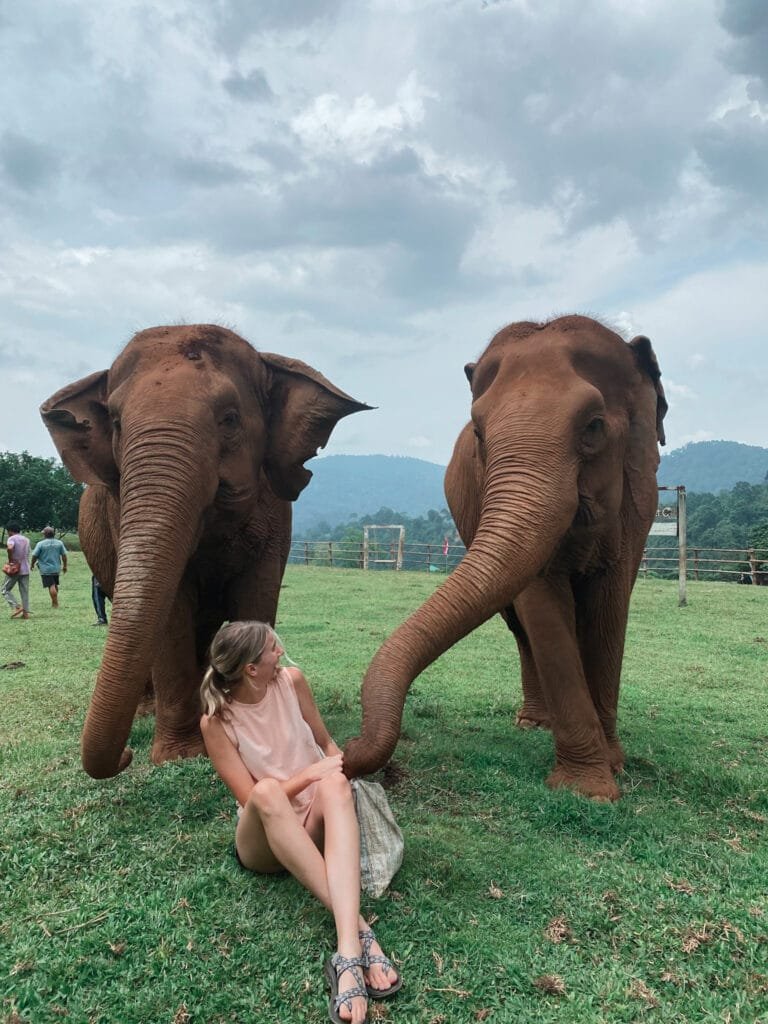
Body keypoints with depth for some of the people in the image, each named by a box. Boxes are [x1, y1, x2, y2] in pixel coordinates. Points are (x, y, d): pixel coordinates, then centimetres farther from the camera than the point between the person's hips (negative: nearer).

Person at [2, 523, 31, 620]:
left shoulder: (12, 538, -7)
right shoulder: (26, 539, 15)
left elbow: (10, 548, -27)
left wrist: (10, 560, -17)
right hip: (25, 569, 6)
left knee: (5, 590, 5)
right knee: (25, 592, 8)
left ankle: (16, 607, -9)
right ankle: (26, 612, 5)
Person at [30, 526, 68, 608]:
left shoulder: (40, 544, -10)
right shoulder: (59, 543, 1)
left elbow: (34, 556, -7)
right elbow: (64, 555, 2)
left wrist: (32, 564, 10)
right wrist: (64, 566, 13)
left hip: (46, 569, -5)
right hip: (56, 568, 5)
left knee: (51, 586, -5)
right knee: (55, 585, 19)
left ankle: (55, 603, -8)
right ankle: (54, 601, 29)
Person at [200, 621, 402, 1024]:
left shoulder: (292, 680, -4)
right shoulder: (216, 722, -12)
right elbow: (252, 799, -13)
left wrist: (336, 773, -13)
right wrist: (309, 774, -22)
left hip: (315, 822, 2)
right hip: (263, 843, -2)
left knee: (335, 784, -34)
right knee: (267, 792, -37)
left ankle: (347, 948, -50)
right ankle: (359, 931, -46)